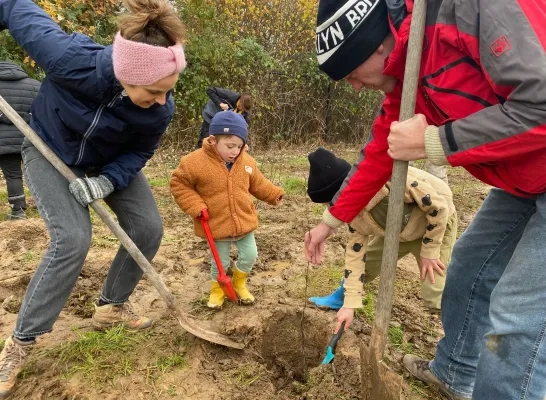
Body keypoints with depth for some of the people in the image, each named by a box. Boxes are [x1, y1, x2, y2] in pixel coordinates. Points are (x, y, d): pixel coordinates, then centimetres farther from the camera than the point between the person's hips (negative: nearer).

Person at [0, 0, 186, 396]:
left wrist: (108, 180, -28)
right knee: (72, 239, -20)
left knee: (148, 229, -3)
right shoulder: (69, 58, -40)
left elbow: (140, 151, -13)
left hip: (112, 162, 4)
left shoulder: (159, 108, -31)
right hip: (51, 152, -3)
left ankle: (111, 306, 21)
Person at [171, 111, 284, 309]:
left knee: (250, 256, 13)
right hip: (217, 225, -4)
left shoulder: (247, 162, -4)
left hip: (244, 221, 4)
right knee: (220, 262, 11)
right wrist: (195, 205, -18)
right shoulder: (196, 161, -18)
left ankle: (239, 283, 40)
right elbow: (179, 184, -9)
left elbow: (257, 184, 13)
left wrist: (274, 194, 5)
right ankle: (217, 289, 38)